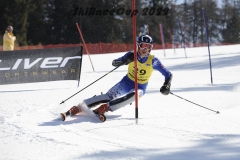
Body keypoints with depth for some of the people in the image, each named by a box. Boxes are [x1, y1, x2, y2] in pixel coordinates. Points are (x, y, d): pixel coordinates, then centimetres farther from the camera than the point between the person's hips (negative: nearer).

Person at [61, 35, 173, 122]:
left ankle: (103, 108, -37)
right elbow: (114, 63, -9)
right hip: (126, 83, 0)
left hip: (140, 88, 0)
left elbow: (168, 74, -6)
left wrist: (166, 85, -25)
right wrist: (125, 60, -30)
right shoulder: (132, 56, -7)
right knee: (108, 97, -24)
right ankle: (76, 109, -26)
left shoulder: (153, 61, -11)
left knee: (133, 95, -38)